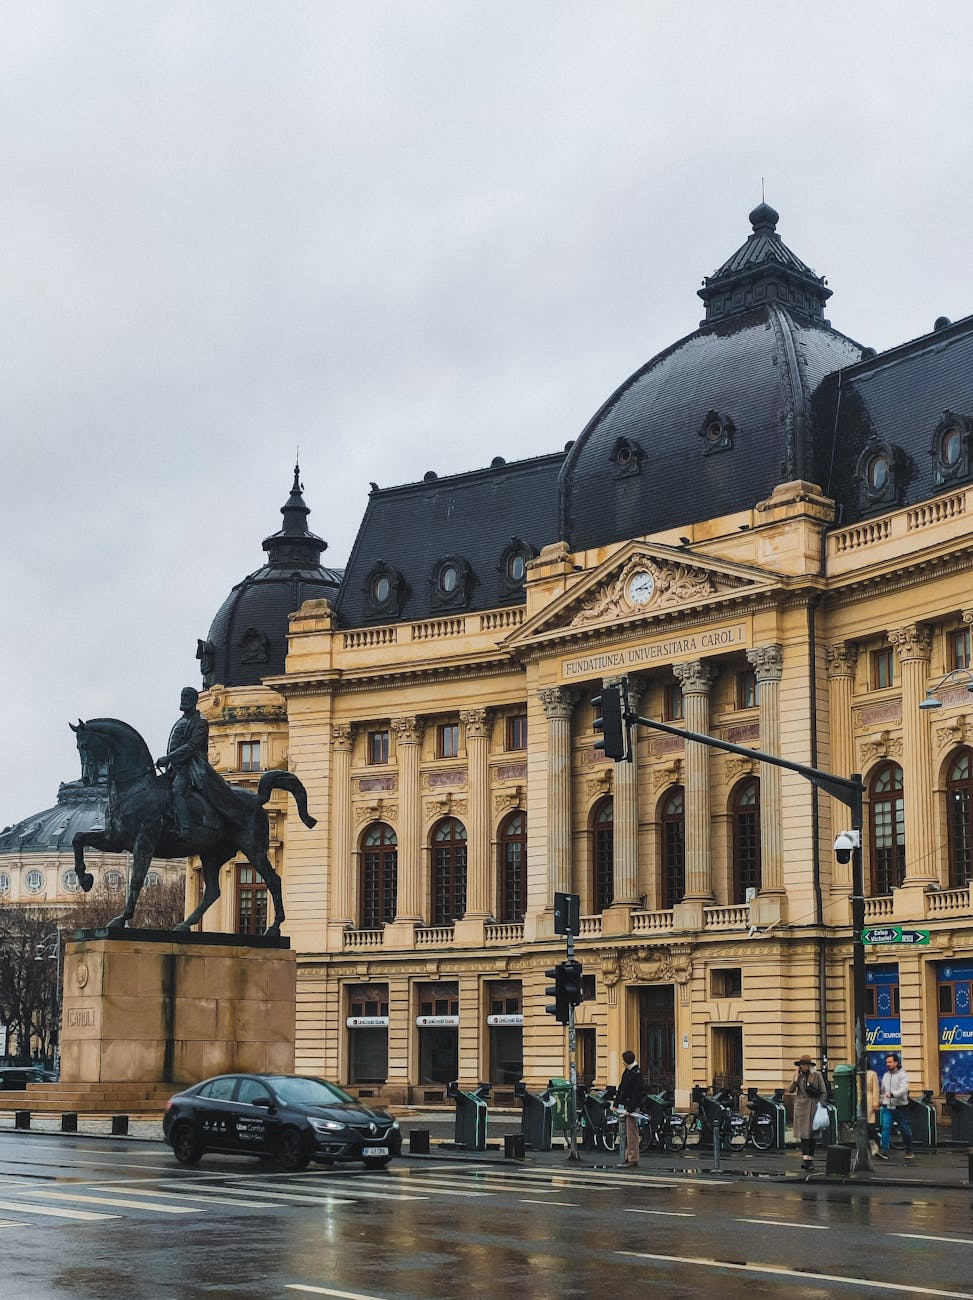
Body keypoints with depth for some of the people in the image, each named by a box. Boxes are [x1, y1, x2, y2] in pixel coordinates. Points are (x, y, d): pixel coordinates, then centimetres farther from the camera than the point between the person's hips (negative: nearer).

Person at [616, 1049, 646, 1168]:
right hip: (625, 1106, 9)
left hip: (632, 1107, -9)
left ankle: (633, 1160, -5)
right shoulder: (626, 1072, 15)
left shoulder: (637, 1074, -12)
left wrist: (630, 1109, -20)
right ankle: (627, 1157, 17)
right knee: (626, 1134, 11)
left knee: (632, 1134, -7)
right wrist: (616, 1104, 13)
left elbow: (636, 1093, -17)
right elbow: (621, 1089, 19)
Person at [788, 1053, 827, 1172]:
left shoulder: (817, 1075, 0)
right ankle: (805, 1159, -15)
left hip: (813, 1107, -1)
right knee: (804, 1133, -8)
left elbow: (824, 1092, 3)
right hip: (801, 1107, 1)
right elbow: (790, 1090, 3)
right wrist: (796, 1079, -7)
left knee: (811, 1134, 4)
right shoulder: (798, 1075, 8)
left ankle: (810, 1159, 10)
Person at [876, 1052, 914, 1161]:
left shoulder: (902, 1075, -7)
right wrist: (882, 1102, 21)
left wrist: (892, 1094, -34)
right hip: (888, 1108, 4)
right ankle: (884, 1152, -16)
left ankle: (909, 1152, 22)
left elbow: (904, 1089, -22)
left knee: (905, 1130, 6)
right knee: (885, 1128, -11)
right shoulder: (885, 1075, 12)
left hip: (900, 1107, -4)